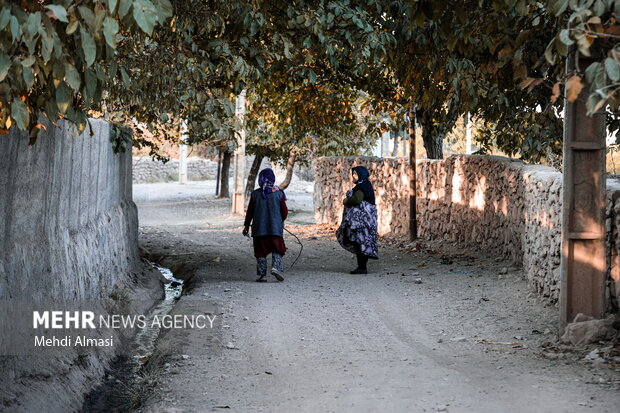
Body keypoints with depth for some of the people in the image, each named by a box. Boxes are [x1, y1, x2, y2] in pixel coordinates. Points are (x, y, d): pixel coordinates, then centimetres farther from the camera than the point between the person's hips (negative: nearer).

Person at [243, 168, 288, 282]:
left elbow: (250, 212, 3)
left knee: (261, 252, 8)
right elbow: (285, 212, 1)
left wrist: (246, 225, 15)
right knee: (277, 249, 10)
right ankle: (276, 267, -12)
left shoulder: (255, 194, -3)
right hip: (275, 228, -1)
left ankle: (262, 274, 5)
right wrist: (280, 221, 21)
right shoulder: (279, 193, -3)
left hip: (259, 229, 1)